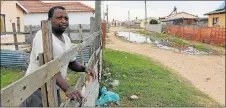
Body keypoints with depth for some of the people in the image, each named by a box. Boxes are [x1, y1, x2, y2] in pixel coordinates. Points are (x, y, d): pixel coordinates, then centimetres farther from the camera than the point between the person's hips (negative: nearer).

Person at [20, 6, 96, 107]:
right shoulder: (43, 35, -19)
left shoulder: (66, 39, 5)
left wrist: (84, 68, -5)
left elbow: (72, 62, 14)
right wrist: (67, 88, -39)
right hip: (37, 91, -7)